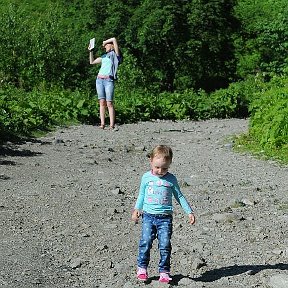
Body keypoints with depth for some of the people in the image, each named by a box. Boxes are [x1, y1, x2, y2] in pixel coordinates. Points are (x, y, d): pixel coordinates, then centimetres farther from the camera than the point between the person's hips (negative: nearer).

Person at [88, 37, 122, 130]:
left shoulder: (115, 54, 4)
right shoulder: (104, 56, 22)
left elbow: (114, 39, -8)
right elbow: (92, 62, 30)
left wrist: (105, 42, 7)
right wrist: (90, 51, 21)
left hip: (109, 80, -6)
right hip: (99, 80, 6)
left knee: (109, 104, -9)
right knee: (102, 102, 1)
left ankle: (112, 125, -9)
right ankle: (102, 124, 0)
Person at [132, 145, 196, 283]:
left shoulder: (171, 179, 3)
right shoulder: (146, 177, 5)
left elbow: (179, 196, 11)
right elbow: (141, 195, 18)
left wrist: (189, 212, 8)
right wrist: (137, 209, 8)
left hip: (165, 217, -1)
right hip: (148, 215, 1)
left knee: (165, 245, -6)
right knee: (145, 242, -9)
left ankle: (164, 271, 3)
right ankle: (142, 268, 4)